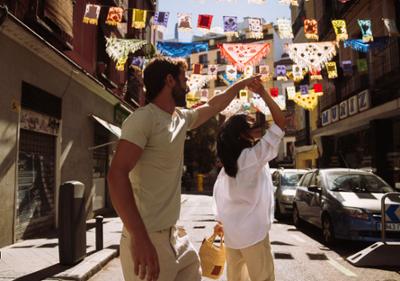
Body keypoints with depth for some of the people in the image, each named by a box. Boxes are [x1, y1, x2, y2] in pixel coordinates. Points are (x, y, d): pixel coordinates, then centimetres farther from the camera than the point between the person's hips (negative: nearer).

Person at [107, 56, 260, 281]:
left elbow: (213, 106, 30)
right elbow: (117, 174, -24)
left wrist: (241, 84, 39)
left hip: (173, 234, 9)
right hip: (149, 239, -9)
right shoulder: (143, 118, -16)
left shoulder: (181, 118, 11)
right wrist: (140, 238, -31)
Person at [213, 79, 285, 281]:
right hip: (252, 230, -7)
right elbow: (280, 122, -15)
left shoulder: (228, 163, 8)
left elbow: (218, 192, 9)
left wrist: (220, 220, 17)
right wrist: (263, 93, -12)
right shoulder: (254, 155, -13)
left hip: (232, 230, 8)